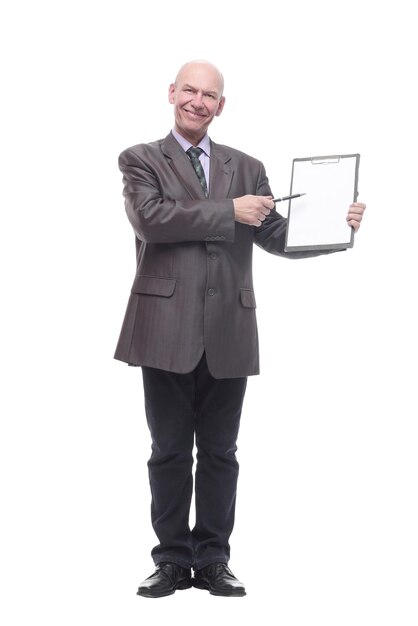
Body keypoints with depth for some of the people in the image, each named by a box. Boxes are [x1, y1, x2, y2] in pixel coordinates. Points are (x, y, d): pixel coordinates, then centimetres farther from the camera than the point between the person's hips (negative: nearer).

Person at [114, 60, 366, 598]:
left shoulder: (247, 168, 15)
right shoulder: (141, 160, 6)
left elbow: (276, 236, 9)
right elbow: (150, 217, -12)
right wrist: (227, 211, -13)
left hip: (228, 331, 3)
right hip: (168, 328, -2)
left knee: (220, 453, 8)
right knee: (170, 452, 5)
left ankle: (212, 561, 18)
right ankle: (173, 560, 15)